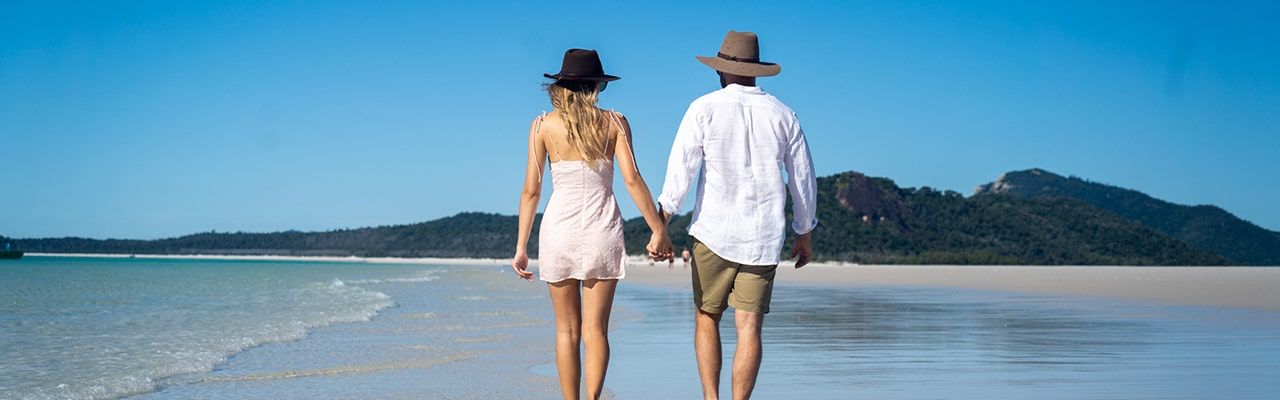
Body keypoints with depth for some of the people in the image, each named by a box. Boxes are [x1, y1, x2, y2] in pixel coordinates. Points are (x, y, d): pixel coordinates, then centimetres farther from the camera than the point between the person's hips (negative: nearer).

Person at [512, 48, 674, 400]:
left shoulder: (543, 126, 2)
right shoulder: (614, 123, 2)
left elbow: (531, 190, 0)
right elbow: (632, 180, -6)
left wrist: (522, 246, 5)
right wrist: (659, 230, -2)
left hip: (559, 229, 0)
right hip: (603, 230, 0)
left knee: (567, 330, 9)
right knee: (595, 329, 2)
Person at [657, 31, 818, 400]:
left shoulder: (705, 108, 0)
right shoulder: (782, 114, 8)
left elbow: (680, 168, -10)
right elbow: (803, 180, 12)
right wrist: (804, 235, 22)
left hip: (714, 232, -2)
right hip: (765, 238, 2)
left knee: (707, 319, 11)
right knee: (749, 327, 0)